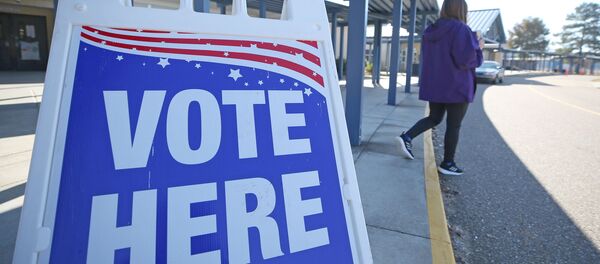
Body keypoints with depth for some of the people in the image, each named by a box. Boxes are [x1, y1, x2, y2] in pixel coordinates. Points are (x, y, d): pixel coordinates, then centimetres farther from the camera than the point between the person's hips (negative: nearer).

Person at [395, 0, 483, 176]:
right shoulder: (461, 29, -14)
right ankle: (447, 164, 14)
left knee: (434, 118, 20)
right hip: (456, 87, -6)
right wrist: (478, 47, -1)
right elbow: (465, 59, -21)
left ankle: (406, 137, -2)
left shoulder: (430, 31, 8)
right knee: (454, 126, 5)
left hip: (434, 85, 7)